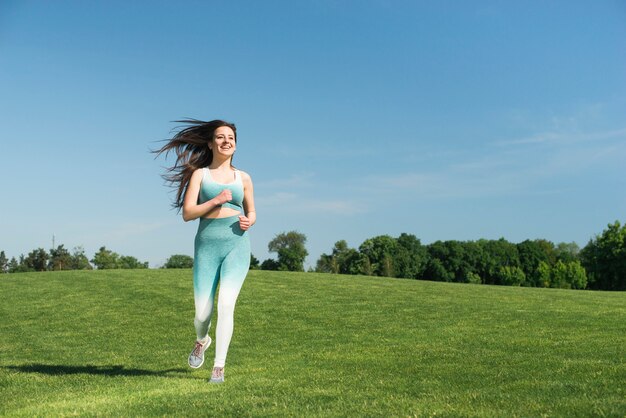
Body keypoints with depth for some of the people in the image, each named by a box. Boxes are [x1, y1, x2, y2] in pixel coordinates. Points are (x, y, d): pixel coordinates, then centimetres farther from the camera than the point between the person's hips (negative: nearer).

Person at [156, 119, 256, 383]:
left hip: (236, 245, 1)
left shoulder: (243, 178, 12)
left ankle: (219, 366, -5)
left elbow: (251, 212, 22)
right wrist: (217, 200, -14)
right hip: (206, 246, 0)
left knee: (226, 304, -17)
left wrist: (248, 222, -1)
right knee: (202, 313, 0)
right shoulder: (199, 174, 7)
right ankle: (202, 340, 36)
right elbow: (187, 213, -3)